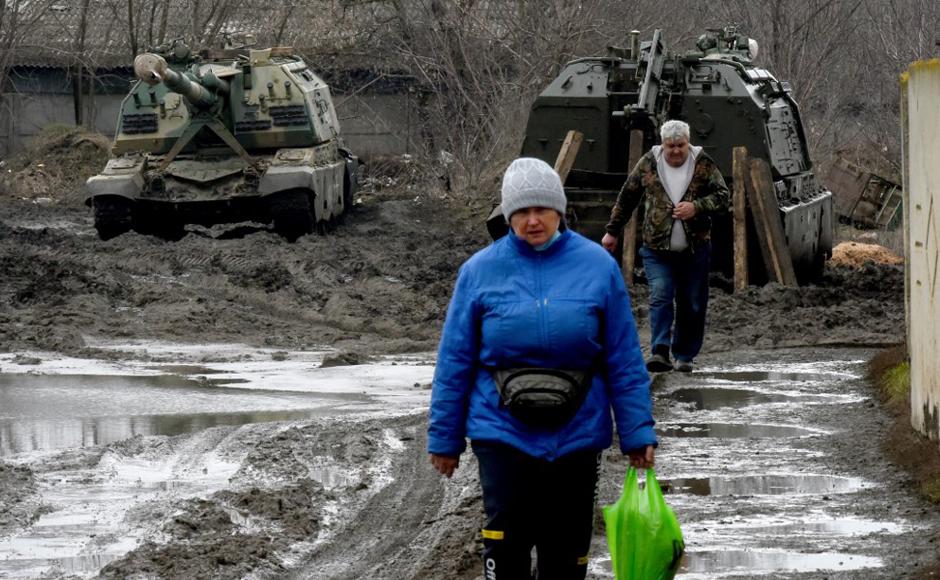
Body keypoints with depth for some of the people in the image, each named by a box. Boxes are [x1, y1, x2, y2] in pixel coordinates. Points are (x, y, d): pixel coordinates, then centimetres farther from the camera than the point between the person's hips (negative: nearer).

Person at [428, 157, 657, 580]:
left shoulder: (597, 266, -2)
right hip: (502, 432, -1)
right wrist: (444, 439, 3)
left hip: (577, 435, 1)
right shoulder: (480, 271, -2)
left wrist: (637, 433, -1)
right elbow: (454, 362, 2)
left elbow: (624, 360, 0)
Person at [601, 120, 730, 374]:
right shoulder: (647, 164, 3)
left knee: (692, 305, 5)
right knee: (660, 298, -16)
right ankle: (660, 352, -23)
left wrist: (696, 207, -18)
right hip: (657, 249, -1)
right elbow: (626, 199, 13)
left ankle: (684, 356, 17)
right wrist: (612, 232, 17)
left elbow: (723, 197, -1)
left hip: (695, 249, 1)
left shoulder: (703, 164, 2)